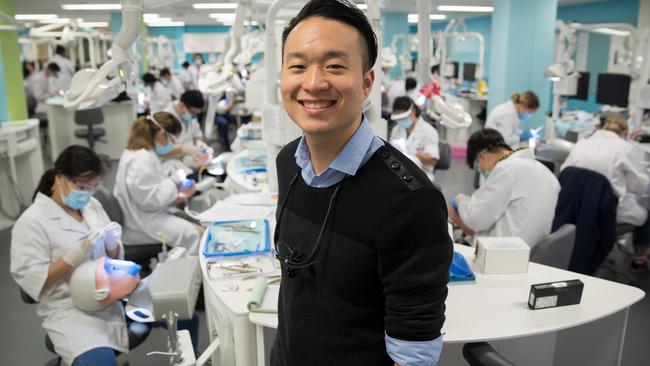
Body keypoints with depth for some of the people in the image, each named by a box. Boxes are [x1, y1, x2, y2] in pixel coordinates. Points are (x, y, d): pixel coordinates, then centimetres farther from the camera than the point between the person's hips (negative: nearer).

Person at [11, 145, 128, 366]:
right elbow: (33, 280, -14)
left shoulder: (92, 206, 6)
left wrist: (112, 244, -12)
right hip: (70, 307, -6)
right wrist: (78, 254, -25)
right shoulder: (31, 221, -10)